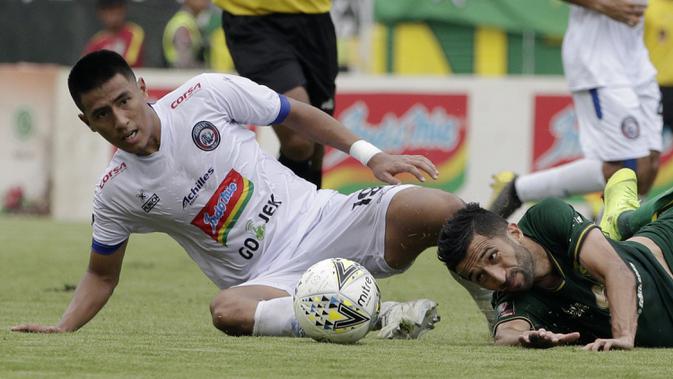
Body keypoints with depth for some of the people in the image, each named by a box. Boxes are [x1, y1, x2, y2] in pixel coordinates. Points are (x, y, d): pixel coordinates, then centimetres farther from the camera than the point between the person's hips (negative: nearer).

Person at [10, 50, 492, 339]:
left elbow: (298, 115, 8)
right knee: (227, 310, -39)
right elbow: (101, 276, 17)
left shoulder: (206, 94, -4)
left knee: (439, 209, -25)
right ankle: (377, 317, -37)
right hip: (271, 278, 0)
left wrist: (370, 154, -1)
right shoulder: (116, 193, 1)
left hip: (322, 220, 0)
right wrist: (61, 328, 0)